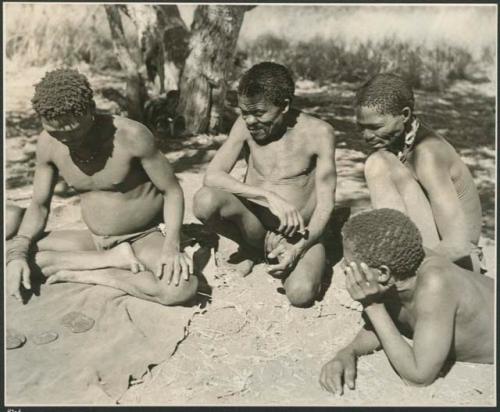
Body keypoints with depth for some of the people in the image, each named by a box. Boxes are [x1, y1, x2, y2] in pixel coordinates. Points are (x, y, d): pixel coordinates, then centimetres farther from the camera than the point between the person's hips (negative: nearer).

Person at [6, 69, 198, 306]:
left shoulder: (131, 135, -24)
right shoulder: (48, 143, -10)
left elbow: (172, 191, -14)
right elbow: (39, 205, 0)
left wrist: (171, 245, -30)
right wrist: (17, 252, -18)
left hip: (146, 238, -4)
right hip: (95, 240, 4)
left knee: (181, 288, -34)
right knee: (13, 250, -13)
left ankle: (90, 275, -13)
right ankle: (115, 260, -12)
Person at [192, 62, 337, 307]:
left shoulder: (318, 133, -12)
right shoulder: (245, 125, -5)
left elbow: (325, 204, -10)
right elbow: (212, 176, -15)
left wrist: (298, 248, -25)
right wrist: (269, 196, -27)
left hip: (299, 234, -2)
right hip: (256, 224, 3)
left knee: (301, 293, -33)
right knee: (205, 200, -27)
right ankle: (251, 249, 2)